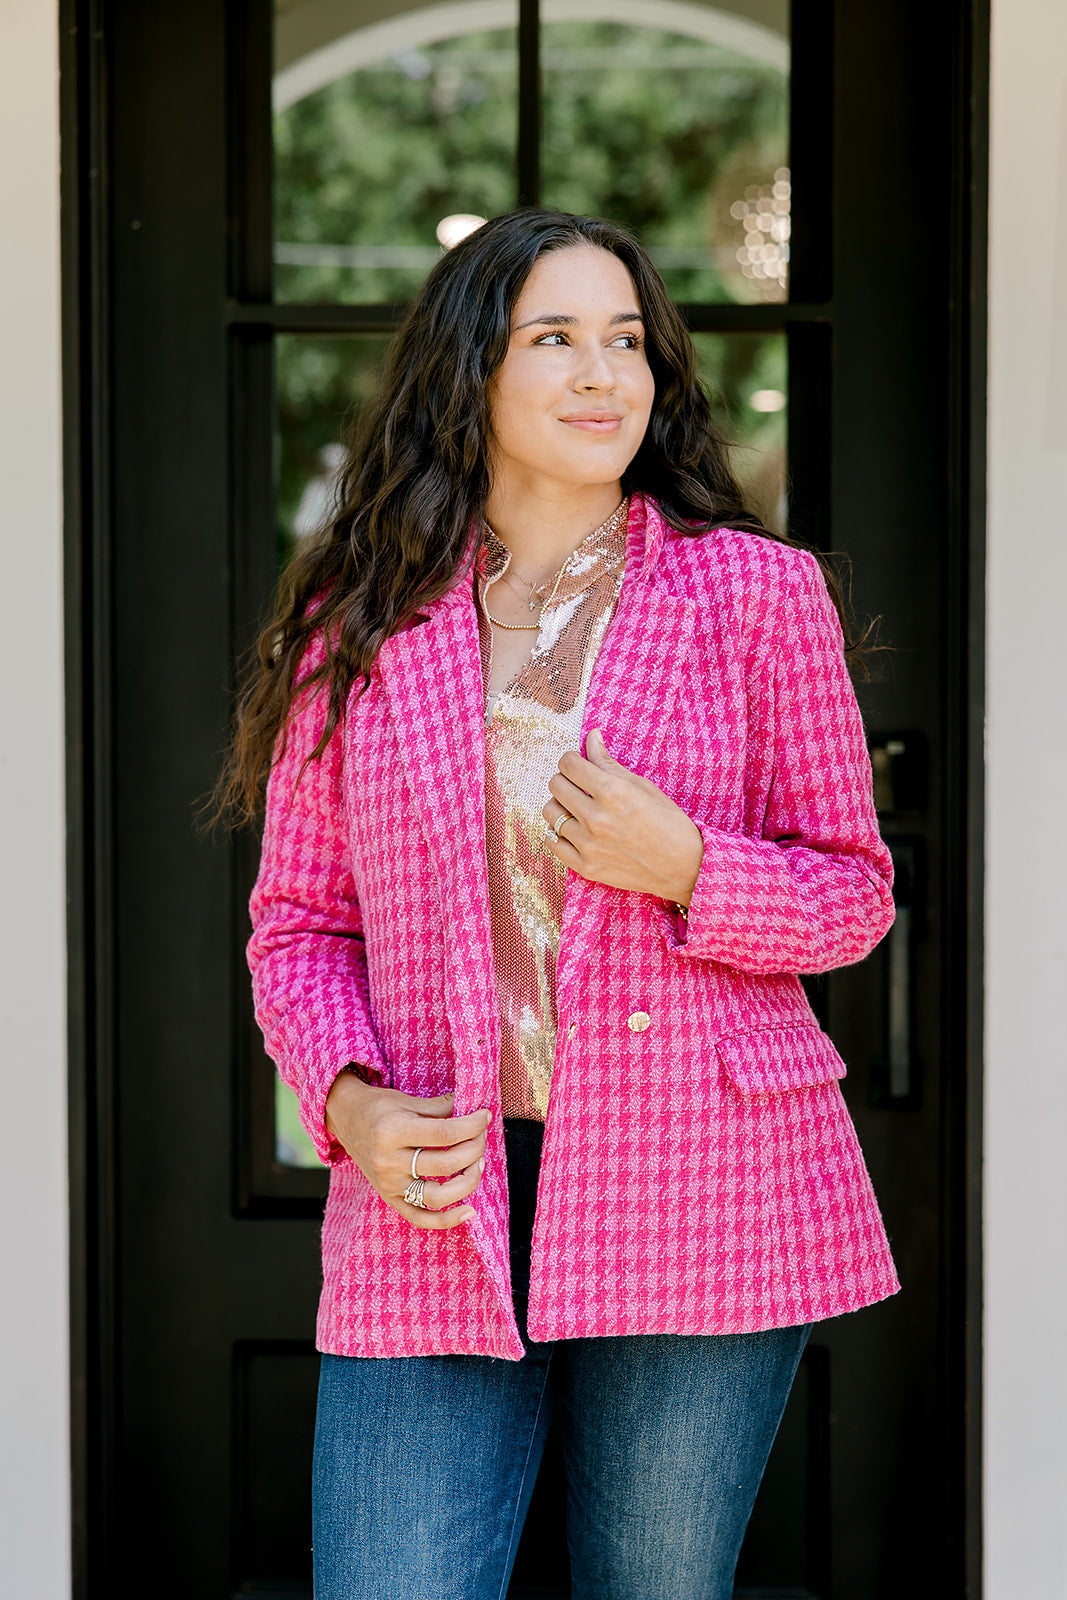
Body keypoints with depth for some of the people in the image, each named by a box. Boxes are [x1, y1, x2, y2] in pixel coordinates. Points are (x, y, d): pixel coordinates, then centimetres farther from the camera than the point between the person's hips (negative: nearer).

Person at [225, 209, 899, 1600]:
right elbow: (298, 921, 13)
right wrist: (350, 1104, -6)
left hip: (698, 1209, 0)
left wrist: (685, 868, -12)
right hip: (436, 1210, 1)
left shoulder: (760, 594, 4)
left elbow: (853, 889, 8)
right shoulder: (358, 625, 7)